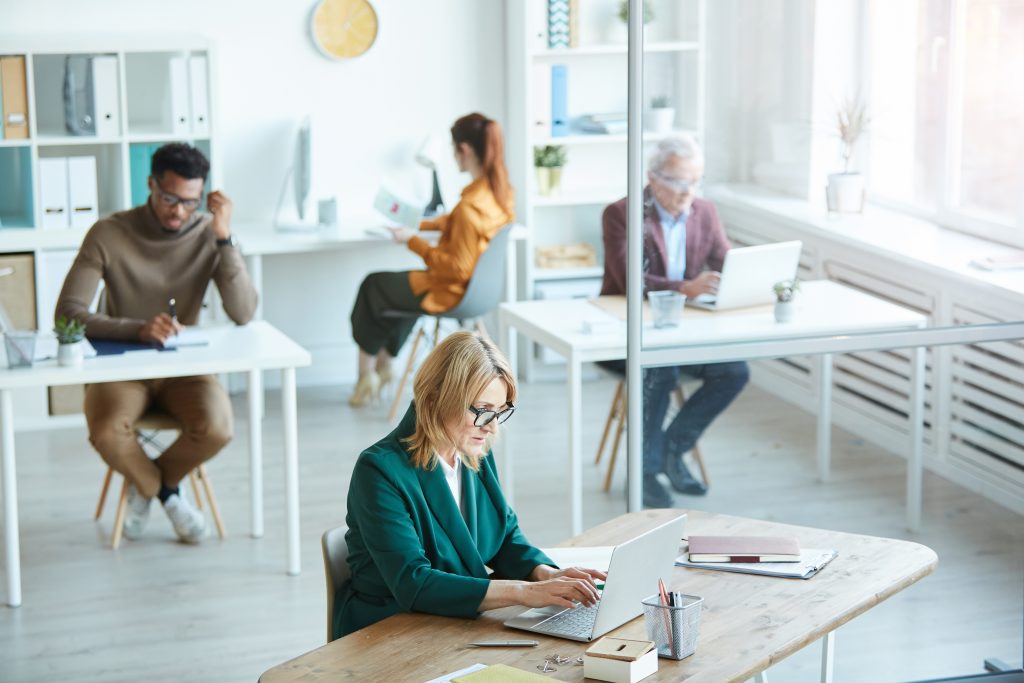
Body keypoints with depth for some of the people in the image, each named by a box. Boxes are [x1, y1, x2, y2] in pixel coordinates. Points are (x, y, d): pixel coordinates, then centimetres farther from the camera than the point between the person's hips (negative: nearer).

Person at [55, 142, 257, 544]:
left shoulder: (208, 233, -6)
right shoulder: (109, 234, -12)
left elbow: (244, 315, -16)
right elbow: (68, 313, -19)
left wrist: (224, 237, -25)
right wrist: (138, 329, -36)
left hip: (184, 365, 2)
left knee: (216, 428, -29)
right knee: (107, 434, -33)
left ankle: (147, 485, 6)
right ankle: (166, 494, 3)